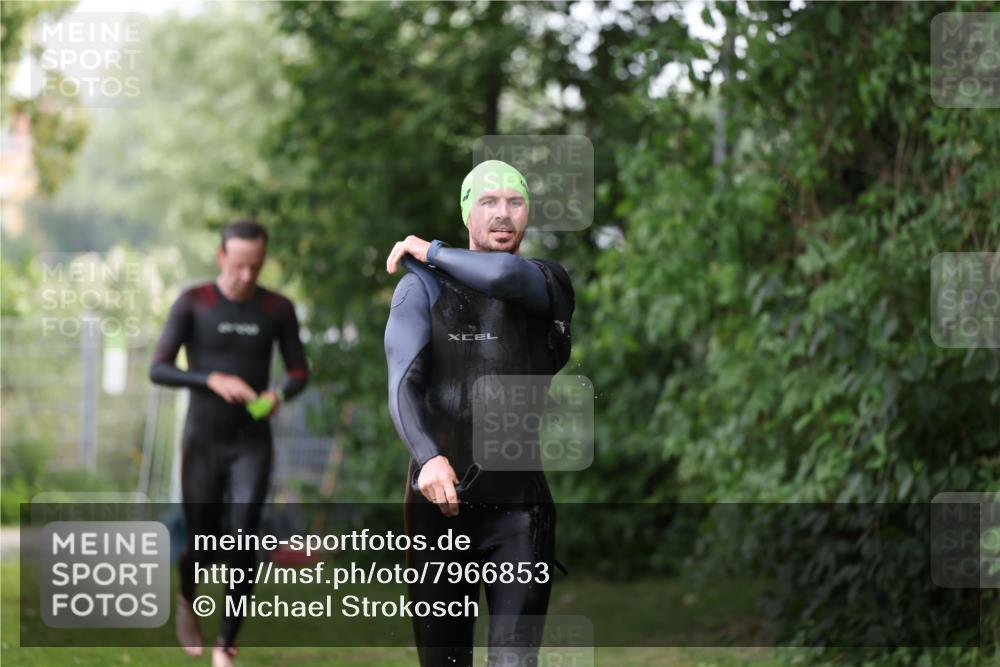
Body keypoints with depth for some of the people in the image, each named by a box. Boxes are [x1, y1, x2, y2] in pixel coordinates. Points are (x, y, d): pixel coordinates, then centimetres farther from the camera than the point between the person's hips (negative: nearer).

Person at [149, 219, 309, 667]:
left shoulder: (278, 309, -2)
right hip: (202, 444, -1)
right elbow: (158, 370, -11)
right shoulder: (192, 303, -9)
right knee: (202, 548, 6)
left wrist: (280, 395, -16)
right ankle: (186, 596, 42)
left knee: (243, 542, -14)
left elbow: (299, 372, 7)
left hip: (253, 445, 1)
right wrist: (213, 380, -27)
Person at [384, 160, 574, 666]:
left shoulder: (551, 286, 7)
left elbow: (505, 276, -18)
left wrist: (430, 251, -1)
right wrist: (427, 456, -28)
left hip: (520, 505, 0)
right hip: (439, 500, 1)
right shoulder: (422, 287, 6)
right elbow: (403, 382, -9)